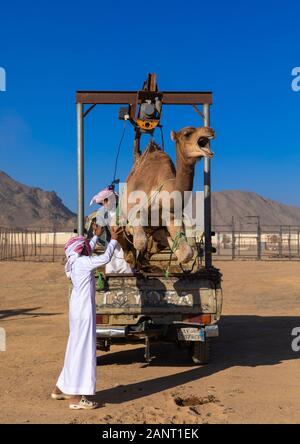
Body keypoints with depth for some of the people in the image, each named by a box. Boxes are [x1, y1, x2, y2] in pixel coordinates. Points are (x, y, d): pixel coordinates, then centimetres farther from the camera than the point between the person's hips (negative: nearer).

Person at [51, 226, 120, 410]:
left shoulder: (76, 262, 11)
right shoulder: (82, 262, -14)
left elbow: (89, 251, 31)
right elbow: (105, 258, -17)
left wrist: (97, 235, 39)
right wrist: (113, 239, -4)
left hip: (79, 311, 10)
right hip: (83, 311, -10)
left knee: (76, 348, 17)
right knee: (83, 349, -7)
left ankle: (61, 389, 27)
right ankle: (77, 398, -4)